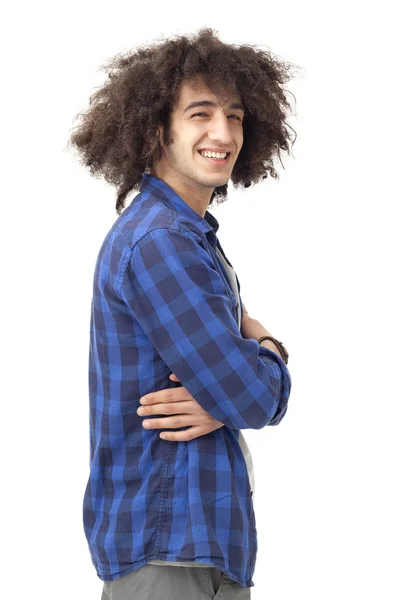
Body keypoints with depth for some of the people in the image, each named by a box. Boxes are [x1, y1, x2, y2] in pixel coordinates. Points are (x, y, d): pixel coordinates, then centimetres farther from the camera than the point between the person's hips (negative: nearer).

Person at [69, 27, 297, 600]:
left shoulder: (194, 237, 13)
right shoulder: (158, 241, -19)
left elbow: (265, 391, 10)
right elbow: (253, 400, -21)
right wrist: (264, 349, -1)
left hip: (207, 538, 9)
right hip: (169, 551, -9)